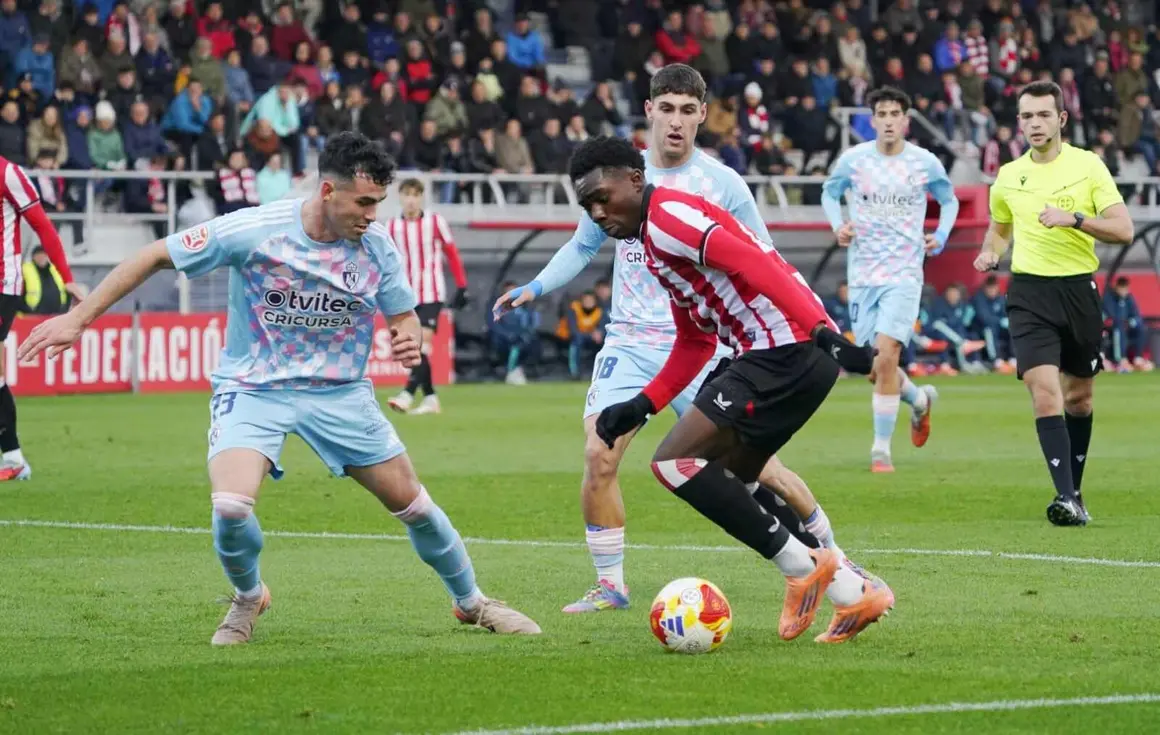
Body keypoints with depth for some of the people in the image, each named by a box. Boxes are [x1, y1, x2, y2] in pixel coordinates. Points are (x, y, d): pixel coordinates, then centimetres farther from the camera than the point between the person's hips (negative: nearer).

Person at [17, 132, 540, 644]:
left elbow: (403, 315, 6)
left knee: (412, 502, 5)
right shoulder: (252, 230, -20)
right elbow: (155, 257, -12)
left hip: (340, 392, 3)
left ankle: (470, 602, 32)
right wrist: (78, 319, -14)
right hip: (252, 389, -3)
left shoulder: (376, 245, -10)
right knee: (231, 507, -25)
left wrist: (409, 340, -20)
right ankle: (247, 597, 8)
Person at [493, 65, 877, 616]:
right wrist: (534, 288, 6)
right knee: (599, 455, -15)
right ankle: (609, 585, -2)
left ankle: (829, 551, 15)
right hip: (630, 343, 2)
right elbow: (584, 245, 18)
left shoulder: (723, 184, -3)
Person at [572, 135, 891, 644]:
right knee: (728, 483, 17)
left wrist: (820, 330, -32)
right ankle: (852, 592, 15)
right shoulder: (656, 241, 24)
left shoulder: (667, 216, -8)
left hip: (784, 350, -11)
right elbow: (695, 343, 29)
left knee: (675, 462, -12)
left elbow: (753, 264, -22)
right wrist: (642, 406, 19)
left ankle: (803, 568, -8)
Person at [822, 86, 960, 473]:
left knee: (886, 356, -18)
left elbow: (949, 200, 16)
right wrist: (838, 226, -2)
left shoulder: (926, 163, -1)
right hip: (862, 275, 2)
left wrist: (941, 235, 0)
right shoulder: (853, 159, 0)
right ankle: (920, 399, 38)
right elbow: (829, 192, 17)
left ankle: (881, 448, -10)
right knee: (875, 368, 5)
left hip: (904, 274, -2)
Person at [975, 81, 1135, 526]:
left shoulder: (1088, 166, -3)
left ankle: (1075, 493, 28)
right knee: (1044, 391, -17)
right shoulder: (1008, 177, 6)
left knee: (1078, 396, 12)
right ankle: (1065, 496, -21)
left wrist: (1075, 218, -22)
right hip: (1029, 292, 0)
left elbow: (1124, 230, -9)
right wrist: (990, 253, 4)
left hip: (1079, 289, 0)